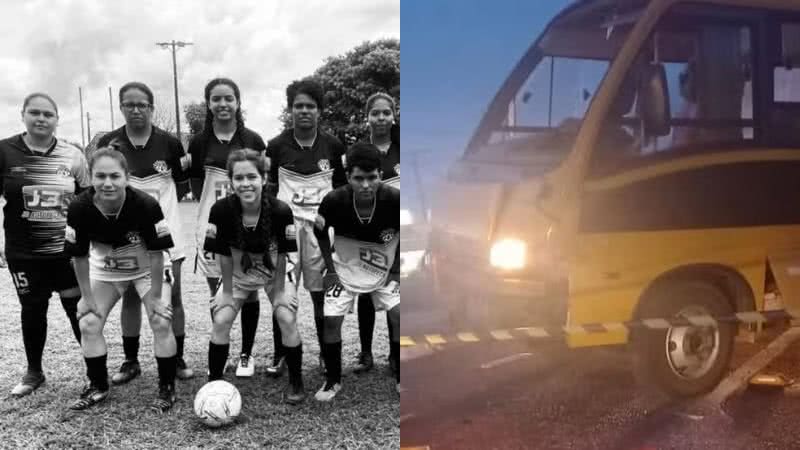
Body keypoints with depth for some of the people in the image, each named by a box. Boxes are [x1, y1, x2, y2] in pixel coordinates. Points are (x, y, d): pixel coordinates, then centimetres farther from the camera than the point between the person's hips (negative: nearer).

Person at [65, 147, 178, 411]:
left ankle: (167, 388, 5)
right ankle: (98, 387, 18)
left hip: (146, 269, -3)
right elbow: (79, 256, -13)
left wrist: (155, 297, -19)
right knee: (89, 323, -2)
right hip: (105, 270, 3)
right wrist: (87, 297, -9)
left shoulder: (146, 205, -33)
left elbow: (156, 253, -24)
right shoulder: (80, 208, -26)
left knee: (161, 322, -13)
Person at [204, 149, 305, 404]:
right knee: (220, 320, -13)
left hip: (273, 272, -1)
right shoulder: (222, 210, -27)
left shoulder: (280, 211, -30)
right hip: (239, 273, 1)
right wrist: (228, 292, -11)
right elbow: (224, 256, -17)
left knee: (287, 319, -15)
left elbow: (281, 258, -20)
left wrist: (278, 292, -16)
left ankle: (296, 382, 7)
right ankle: (213, 382, 8)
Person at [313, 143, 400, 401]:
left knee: (399, 316, -10)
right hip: (345, 268, 0)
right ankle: (333, 380, 15)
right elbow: (321, 234, -4)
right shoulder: (334, 201, -26)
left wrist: (396, 270, -8)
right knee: (331, 319, -7)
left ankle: (402, 379, 12)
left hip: (385, 269, 0)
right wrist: (331, 270, -6)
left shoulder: (394, 200, -28)